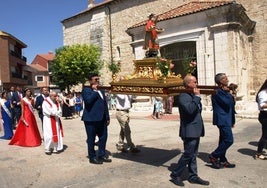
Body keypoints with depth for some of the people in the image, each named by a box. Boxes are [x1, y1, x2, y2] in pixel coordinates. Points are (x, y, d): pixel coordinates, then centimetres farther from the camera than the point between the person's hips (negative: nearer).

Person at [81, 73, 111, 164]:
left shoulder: (101, 91, 20)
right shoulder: (86, 90, -3)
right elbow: (88, 100, -22)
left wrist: (107, 117, 15)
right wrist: (95, 90, -12)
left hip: (101, 119, 7)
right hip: (91, 119, -7)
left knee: (103, 137, 10)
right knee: (91, 139, 3)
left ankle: (102, 155, 24)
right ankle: (92, 157, 15)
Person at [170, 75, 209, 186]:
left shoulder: (193, 95, 15)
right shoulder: (183, 96, -15)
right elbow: (190, 109, -31)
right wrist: (197, 96, -22)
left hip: (196, 130, 9)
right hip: (189, 131, -9)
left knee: (193, 154, 15)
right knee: (188, 154, -3)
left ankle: (193, 176, 25)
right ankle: (175, 175, 11)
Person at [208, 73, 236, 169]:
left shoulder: (224, 91, 16)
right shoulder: (217, 92, -15)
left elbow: (231, 103, 17)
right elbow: (227, 103, -23)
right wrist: (228, 93, -9)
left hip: (226, 120, 10)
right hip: (222, 120, -10)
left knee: (224, 140, 14)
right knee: (229, 140, -10)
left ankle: (222, 161, 23)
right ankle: (213, 156, 2)